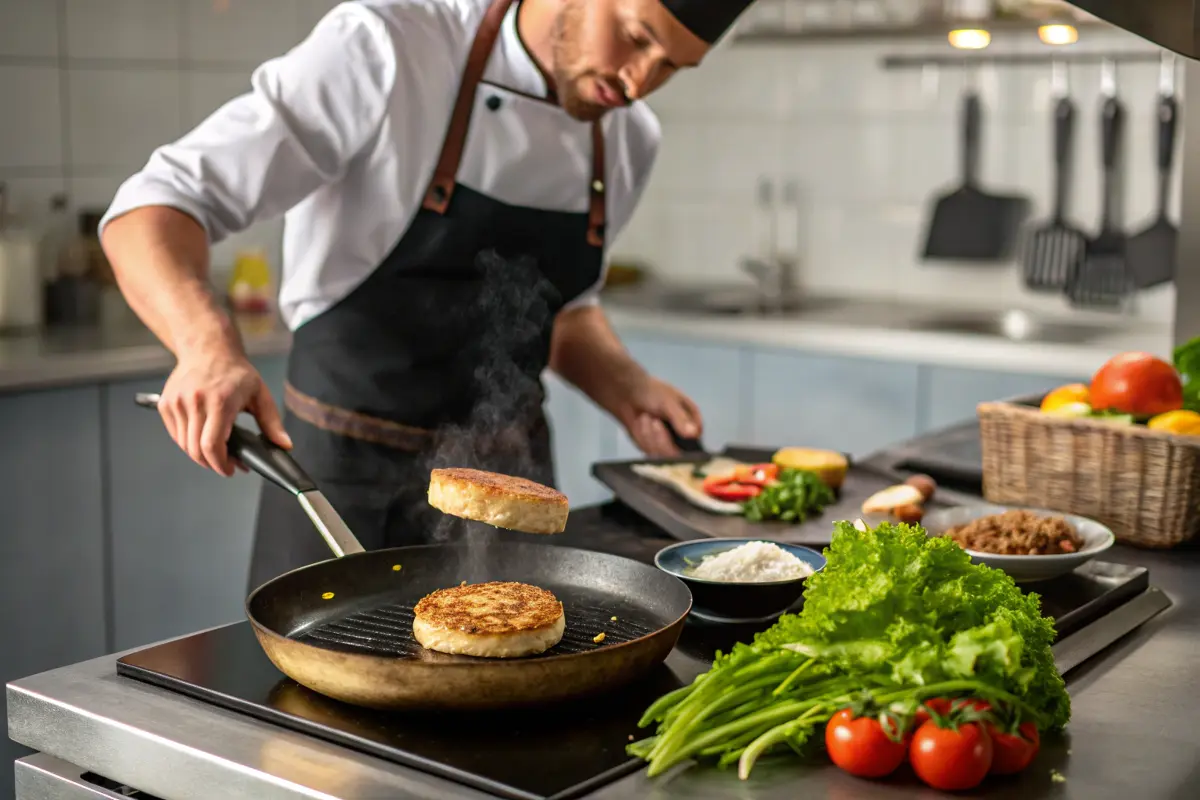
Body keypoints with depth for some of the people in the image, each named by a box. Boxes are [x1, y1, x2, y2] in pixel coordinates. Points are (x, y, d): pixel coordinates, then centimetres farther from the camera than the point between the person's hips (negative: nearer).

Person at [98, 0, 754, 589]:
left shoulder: (628, 139, 0)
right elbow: (154, 209, -22)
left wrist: (626, 388, -4)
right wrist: (210, 344, -41)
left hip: (506, 484, 5)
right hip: (350, 482, -5)